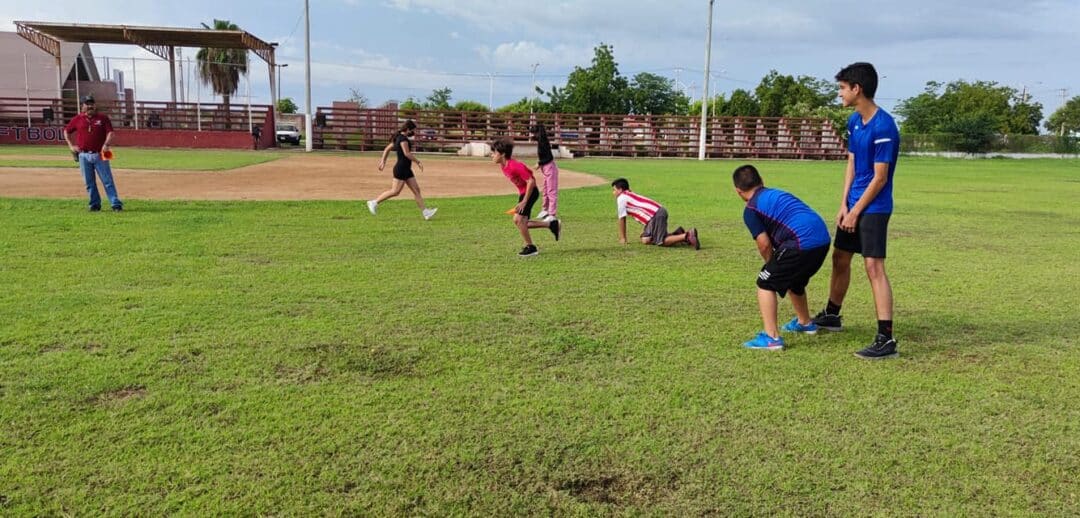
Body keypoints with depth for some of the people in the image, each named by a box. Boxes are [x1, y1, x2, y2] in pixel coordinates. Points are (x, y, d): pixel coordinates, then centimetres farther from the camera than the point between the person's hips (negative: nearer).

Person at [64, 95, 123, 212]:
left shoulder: (103, 117, 3)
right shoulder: (77, 119, 8)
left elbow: (110, 132, -4)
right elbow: (66, 131, 19)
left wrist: (106, 144, -21)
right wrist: (71, 146, 8)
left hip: (100, 155, -2)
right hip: (84, 156, 2)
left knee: (107, 181, -5)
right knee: (89, 183, 7)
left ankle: (116, 204, -6)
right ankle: (95, 204, 16)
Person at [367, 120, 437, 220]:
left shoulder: (398, 137, 14)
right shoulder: (403, 138, -15)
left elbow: (387, 149, 18)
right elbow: (407, 153, -24)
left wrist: (383, 160, 17)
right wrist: (418, 162, -17)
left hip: (406, 169, 10)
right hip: (401, 169, -10)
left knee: (416, 189, 6)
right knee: (395, 191, -7)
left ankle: (425, 212, 5)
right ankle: (374, 202, 4)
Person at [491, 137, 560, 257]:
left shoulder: (514, 166, -27)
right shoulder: (503, 166, 0)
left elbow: (531, 181, -28)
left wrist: (524, 201, -25)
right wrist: (521, 194, 15)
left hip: (530, 192, -10)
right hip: (523, 192, 10)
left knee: (518, 219, -15)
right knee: (521, 222, 8)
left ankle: (530, 247, 0)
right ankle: (552, 224, 20)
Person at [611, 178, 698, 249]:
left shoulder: (621, 198, 2)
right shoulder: (631, 195, 28)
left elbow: (622, 219, 4)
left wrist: (622, 238, 11)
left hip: (656, 215, -9)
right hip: (660, 212, 9)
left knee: (661, 242, -11)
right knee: (645, 240, 10)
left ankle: (687, 236, -26)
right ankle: (676, 234, 7)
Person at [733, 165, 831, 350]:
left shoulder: (750, 209, 2)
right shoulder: (777, 194, 26)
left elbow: (765, 245, -2)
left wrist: (772, 265, 19)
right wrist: (777, 265, 33)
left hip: (802, 243, -8)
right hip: (823, 239, 8)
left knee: (766, 284, 5)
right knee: (793, 280, 32)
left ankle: (771, 337, -2)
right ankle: (804, 322, 51)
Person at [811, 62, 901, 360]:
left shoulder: (883, 127, -20)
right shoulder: (854, 121, 8)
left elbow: (880, 178, -19)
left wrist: (856, 212, -14)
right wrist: (844, 204, 3)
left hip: (874, 208, -9)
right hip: (854, 204, 9)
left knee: (874, 267, -14)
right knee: (840, 258, 19)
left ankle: (886, 339, -13)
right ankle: (832, 315, 38)